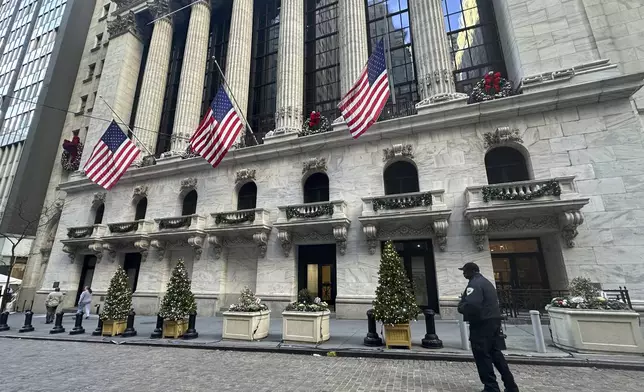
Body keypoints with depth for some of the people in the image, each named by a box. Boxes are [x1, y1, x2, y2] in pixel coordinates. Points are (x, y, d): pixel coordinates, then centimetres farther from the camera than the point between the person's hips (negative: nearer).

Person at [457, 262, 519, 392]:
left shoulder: (474, 284, -17)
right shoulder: (486, 282, 17)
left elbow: (471, 305, -30)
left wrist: (461, 307, -10)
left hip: (482, 324, -10)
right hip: (494, 320, 10)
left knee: (482, 357, 1)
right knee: (496, 354, 19)